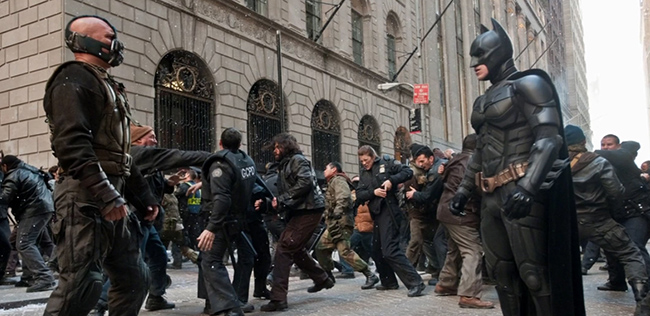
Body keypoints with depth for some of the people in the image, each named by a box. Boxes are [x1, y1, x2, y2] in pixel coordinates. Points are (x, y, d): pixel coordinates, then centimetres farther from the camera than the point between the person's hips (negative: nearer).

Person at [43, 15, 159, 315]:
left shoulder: (108, 86, 25)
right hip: (85, 197, -10)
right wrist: (106, 194, -28)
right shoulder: (73, 79, -5)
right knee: (81, 283, -11)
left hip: (111, 197, 10)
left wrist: (142, 197, 22)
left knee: (134, 278, 11)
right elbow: (71, 143, -21)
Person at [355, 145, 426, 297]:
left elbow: (408, 172, -7)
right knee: (377, 252, 15)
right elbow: (359, 195, 7)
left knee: (390, 250, -17)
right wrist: (373, 192, -11)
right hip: (377, 214, 8)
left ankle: (415, 282, -14)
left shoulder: (387, 163, 1)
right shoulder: (363, 174, 17)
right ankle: (389, 281, 31)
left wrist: (392, 180, -20)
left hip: (389, 211, -8)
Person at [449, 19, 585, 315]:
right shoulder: (484, 100, 19)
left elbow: (549, 138, -16)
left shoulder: (527, 84, -5)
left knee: (533, 272, -7)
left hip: (518, 192, -8)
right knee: (500, 271, 10)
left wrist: (528, 186, -28)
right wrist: (463, 190, 18)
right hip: (491, 196, 8)